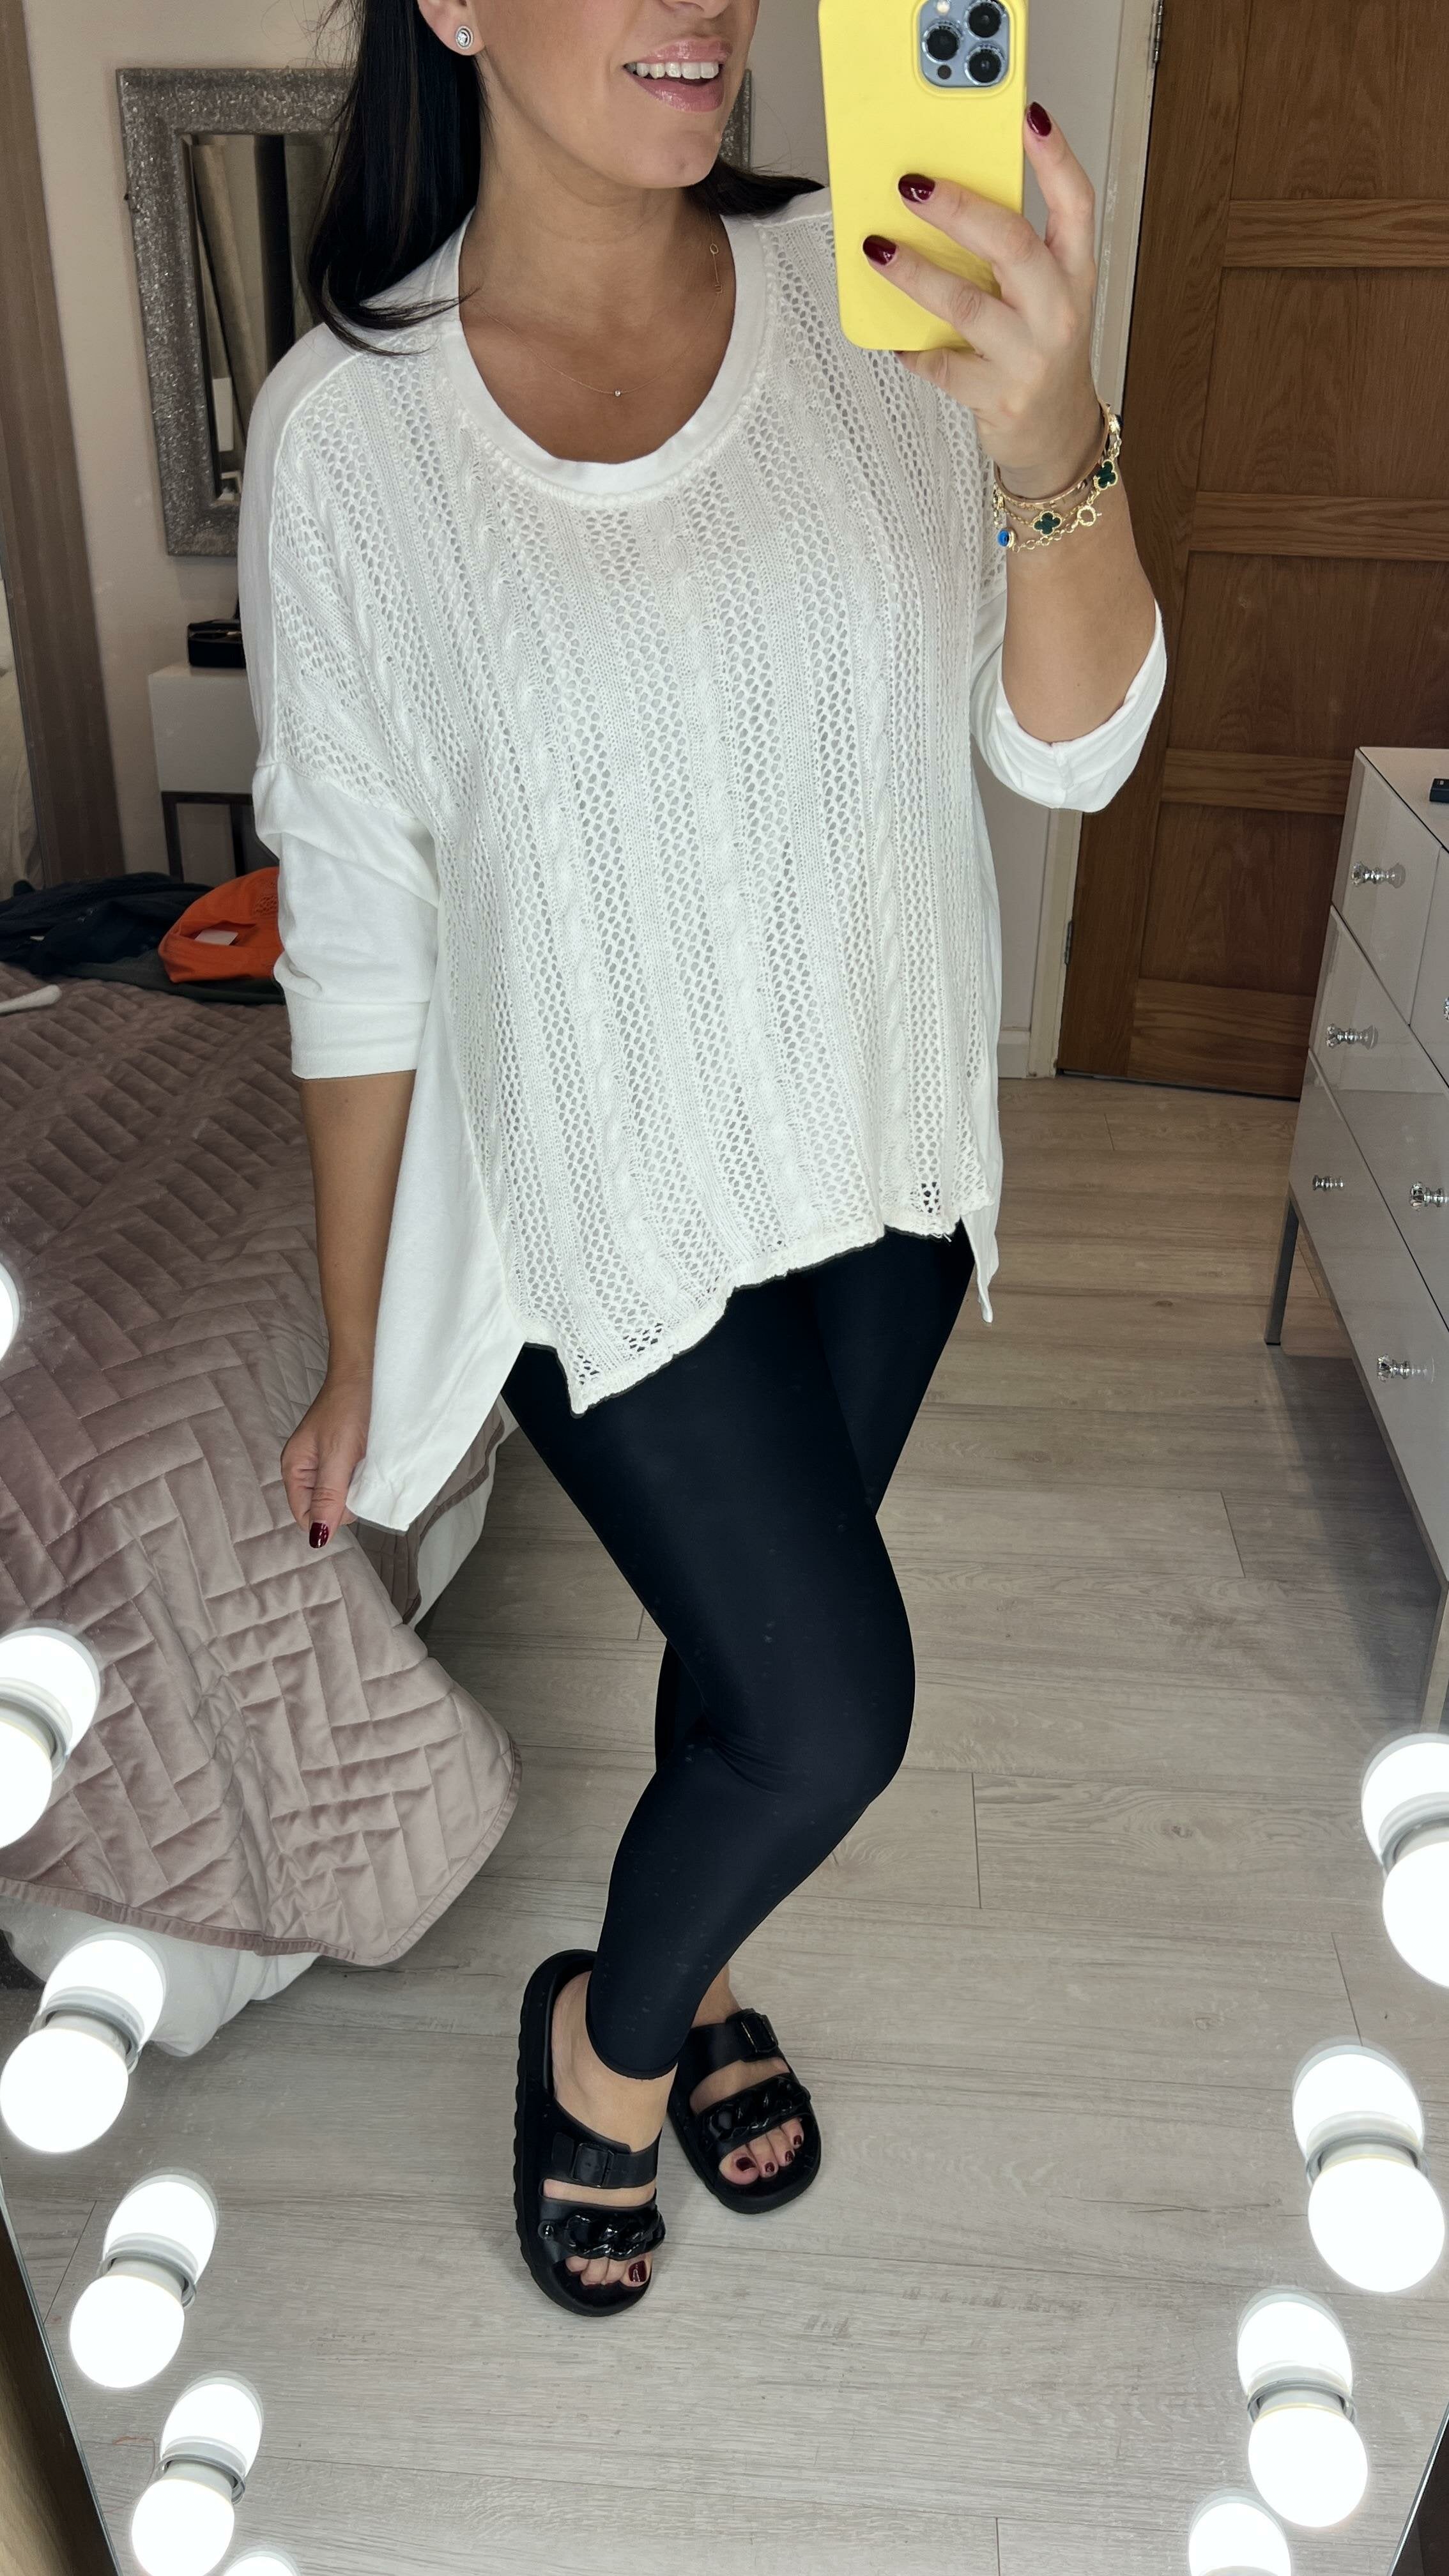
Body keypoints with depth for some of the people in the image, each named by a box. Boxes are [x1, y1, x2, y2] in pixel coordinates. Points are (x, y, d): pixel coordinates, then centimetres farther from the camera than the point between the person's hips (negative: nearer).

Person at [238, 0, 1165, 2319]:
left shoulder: (870, 298, -6)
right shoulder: (348, 426, -13)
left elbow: (1072, 748, -11)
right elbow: (355, 934, -8)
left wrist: (1049, 437, -32)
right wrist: (358, 1350, -1)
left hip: (883, 1157, 4)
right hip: (610, 1198, -3)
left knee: (757, 1635, 21)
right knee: (829, 1716, -2)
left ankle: (691, 1972, 53)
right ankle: (608, 2037, 34)